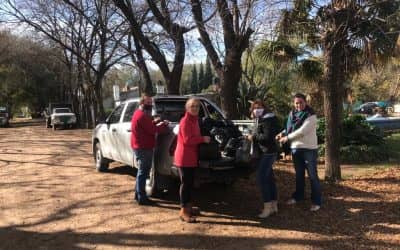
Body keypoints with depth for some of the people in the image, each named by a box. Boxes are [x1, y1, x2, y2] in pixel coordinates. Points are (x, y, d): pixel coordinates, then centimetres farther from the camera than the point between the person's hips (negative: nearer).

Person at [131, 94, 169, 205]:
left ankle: (138, 194, 27)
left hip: (139, 146, 11)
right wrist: (164, 125, -8)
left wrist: (154, 122, 8)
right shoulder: (142, 116, -19)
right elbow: (153, 130, -20)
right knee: (143, 172, -4)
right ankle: (141, 198, 2)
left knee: (142, 171, 19)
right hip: (144, 147, -11)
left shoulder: (138, 113, 15)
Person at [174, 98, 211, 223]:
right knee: (185, 183, -5)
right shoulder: (185, 121, -15)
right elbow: (187, 139, -22)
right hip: (184, 157, -9)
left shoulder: (194, 120, 14)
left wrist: (203, 138, 4)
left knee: (190, 182, 16)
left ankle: (188, 207, 27)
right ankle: (183, 211, 2)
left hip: (192, 157, 9)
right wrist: (203, 139, -15)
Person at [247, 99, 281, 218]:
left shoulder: (267, 120, -15)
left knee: (261, 178, -12)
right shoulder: (259, 119, 15)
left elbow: (267, 136, -22)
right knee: (269, 178, 12)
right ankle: (274, 205, 20)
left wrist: (253, 137, -14)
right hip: (265, 152, 10)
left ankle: (267, 207, -6)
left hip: (268, 152, -10)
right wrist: (252, 137, 6)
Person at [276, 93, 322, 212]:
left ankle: (317, 201, 10)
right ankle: (298, 196, 34)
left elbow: (302, 131, -21)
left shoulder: (311, 115, -14)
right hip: (295, 148, 6)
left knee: (312, 176, 0)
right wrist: (282, 133, -3)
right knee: (299, 174, 19)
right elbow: (290, 127, 16)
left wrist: (287, 137, -17)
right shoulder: (292, 114, 7)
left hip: (309, 149, -6)